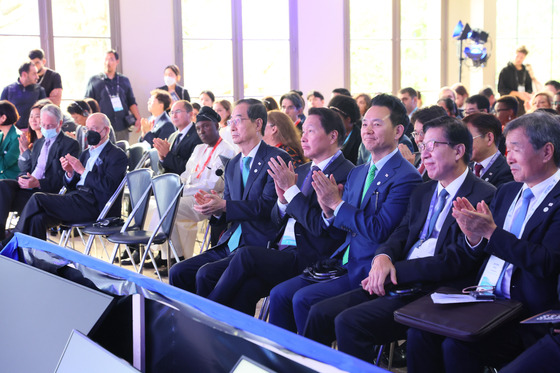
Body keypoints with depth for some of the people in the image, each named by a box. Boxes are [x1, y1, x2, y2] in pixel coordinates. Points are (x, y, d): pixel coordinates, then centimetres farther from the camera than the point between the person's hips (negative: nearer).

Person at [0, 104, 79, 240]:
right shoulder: (39, 143, 28)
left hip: (47, 190, -7)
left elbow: (63, 177, -8)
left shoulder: (70, 144, 1)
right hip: (28, 186, 7)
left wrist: (38, 183, -22)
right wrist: (23, 177, -3)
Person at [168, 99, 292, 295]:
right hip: (230, 245, 8)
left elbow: (268, 206, -18)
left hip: (259, 246, -8)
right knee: (178, 272, -4)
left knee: (206, 274, -25)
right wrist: (214, 210, -6)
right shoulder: (233, 165, 18)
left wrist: (223, 206, -21)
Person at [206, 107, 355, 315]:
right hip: (281, 251, 7)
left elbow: (320, 226, -15)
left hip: (309, 259, -7)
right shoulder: (301, 171, 20)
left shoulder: (346, 174, -7)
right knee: (246, 287, -23)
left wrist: (291, 189, -13)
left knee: (246, 254, -24)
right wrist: (283, 199, 0)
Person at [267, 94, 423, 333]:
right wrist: (329, 211, -7)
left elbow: (379, 230, -21)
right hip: (344, 263, 8)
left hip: (369, 272, -8)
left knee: (303, 299, -21)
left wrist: (337, 203, -17)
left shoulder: (406, 177, -12)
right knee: (280, 293, -4)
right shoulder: (357, 173, 14)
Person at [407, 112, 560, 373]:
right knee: (419, 331, -14)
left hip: (527, 317, -7)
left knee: (457, 346, -26)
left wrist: (491, 231, -21)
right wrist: (474, 235, -6)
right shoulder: (506, 192, 15)